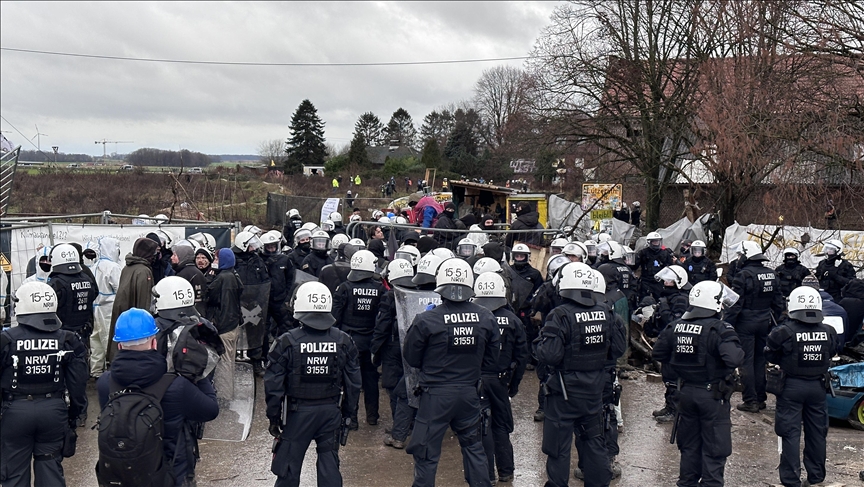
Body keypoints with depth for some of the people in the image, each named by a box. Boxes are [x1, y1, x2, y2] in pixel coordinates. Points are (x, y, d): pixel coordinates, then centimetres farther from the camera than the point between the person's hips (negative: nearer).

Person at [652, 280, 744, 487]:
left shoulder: (676, 326, 1)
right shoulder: (719, 329, -19)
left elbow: (658, 352, 8)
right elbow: (733, 359, -30)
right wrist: (739, 351, -9)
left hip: (686, 392, 6)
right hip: (713, 395, -6)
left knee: (689, 446, 19)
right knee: (714, 449, 5)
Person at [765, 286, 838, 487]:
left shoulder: (784, 333, -18)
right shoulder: (828, 333, -7)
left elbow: (771, 355, -7)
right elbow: (831, 354, 7)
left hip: (791, 387, -3)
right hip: (818, 386, 4)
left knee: (791, 434, 3)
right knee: (816, 432, 15)